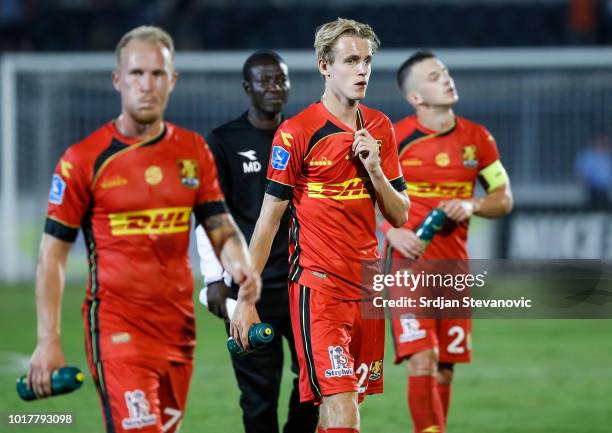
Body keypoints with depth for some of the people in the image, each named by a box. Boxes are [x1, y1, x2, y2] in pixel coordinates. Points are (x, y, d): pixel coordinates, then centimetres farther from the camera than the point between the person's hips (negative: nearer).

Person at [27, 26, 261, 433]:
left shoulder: (194, 151, 8)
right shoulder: (84, 159, -5)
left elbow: (221, 227, 9)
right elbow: (53, 254, -2)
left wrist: (241, 266, -15)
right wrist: (48, 341, -8)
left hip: (179, 325, 5)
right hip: (116, 326, -5)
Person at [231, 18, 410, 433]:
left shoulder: (380, 128, 10)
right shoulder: (296, 132, -7)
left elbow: (400, 216, 11)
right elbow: (268, 221, -5)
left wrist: (374, 169, -7)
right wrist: (245, 299, -7)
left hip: (367, 285, 6)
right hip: (318, 285, -6)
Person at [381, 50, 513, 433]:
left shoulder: (477, 138, 6)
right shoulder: (394, 139, -6)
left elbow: (504, 198, 12)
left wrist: (471, 205, -8)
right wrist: (391, 231, -16)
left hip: (454, 266, 4)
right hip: (410, 262, -4)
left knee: (445, 369, 7)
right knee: (422, 362, -16)